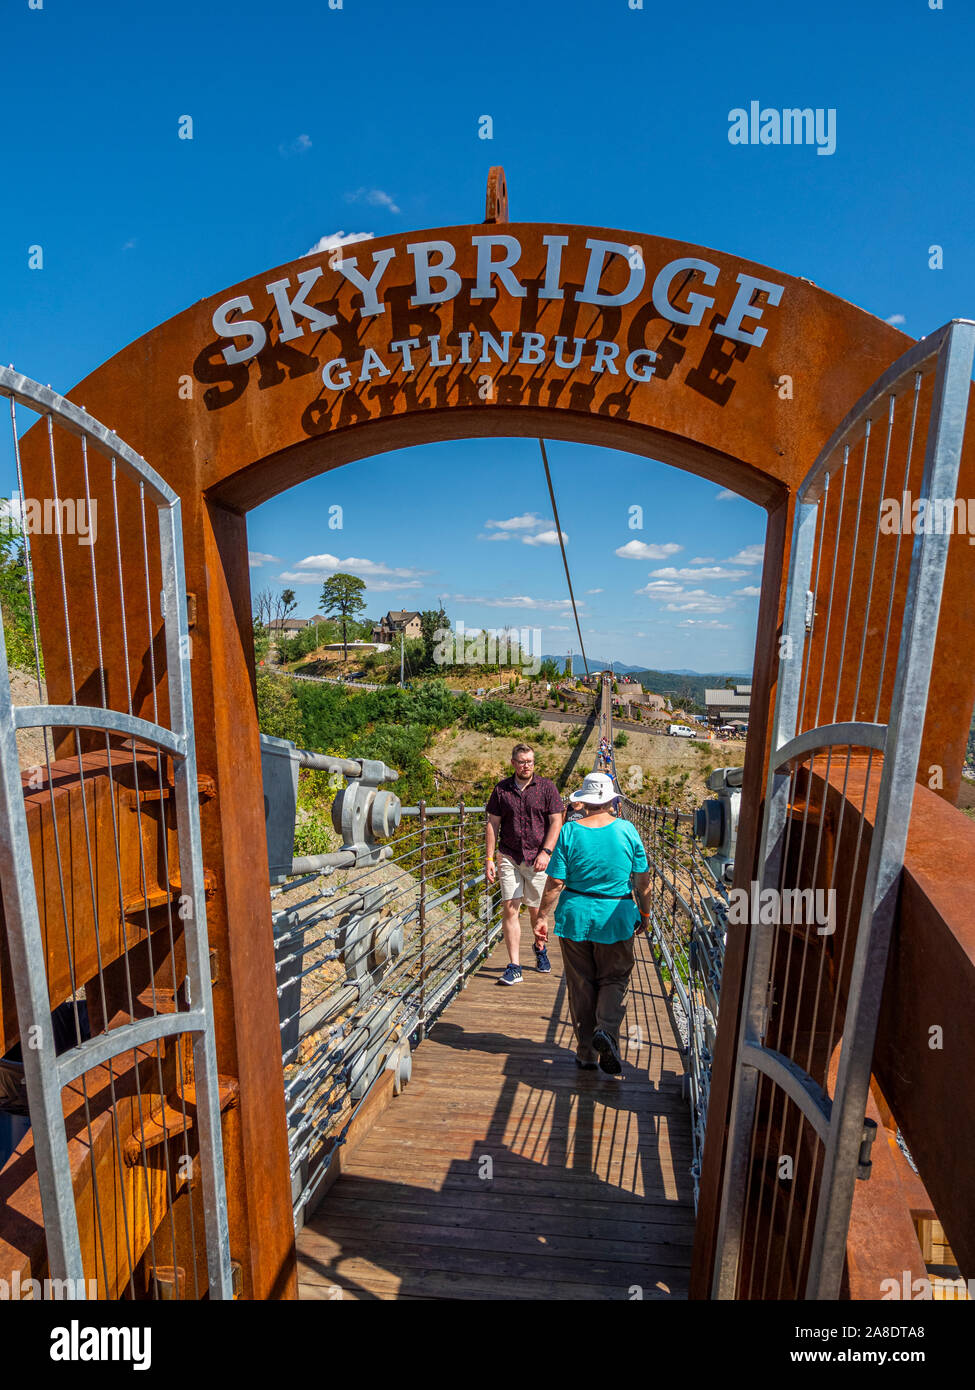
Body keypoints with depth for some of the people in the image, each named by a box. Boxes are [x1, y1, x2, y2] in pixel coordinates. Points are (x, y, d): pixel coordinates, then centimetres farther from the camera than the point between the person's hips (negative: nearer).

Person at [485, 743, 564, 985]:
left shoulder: (546, 787, 0)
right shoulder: (501, 790, 3)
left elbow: (556, 822, -2)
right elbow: (492, 824, 5)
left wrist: (545, 852, -13)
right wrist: (489, 859, 0)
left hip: (538, 859, -1)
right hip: (510, 857, 1)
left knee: (537, 910, 11)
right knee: (510, 909, -5)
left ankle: (540, 948, 39)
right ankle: (514, 967, 3)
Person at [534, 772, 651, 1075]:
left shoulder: (570, 831, -10)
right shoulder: (627, 830, -7)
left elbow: (555, 882, -9)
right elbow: (643, 879, 0)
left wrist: (542, 916, 1)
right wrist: (645, 913, 14)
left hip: (575, 915, 0)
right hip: (616, 917, 0)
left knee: (580, 984, 13)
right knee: (614, 979, 17)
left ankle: (587, 1053, 20)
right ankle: (606, 1029, -7)